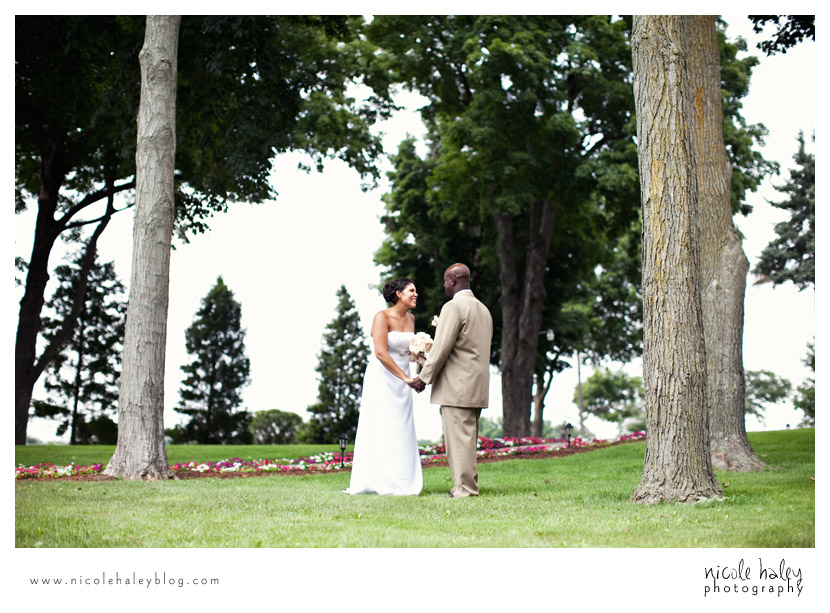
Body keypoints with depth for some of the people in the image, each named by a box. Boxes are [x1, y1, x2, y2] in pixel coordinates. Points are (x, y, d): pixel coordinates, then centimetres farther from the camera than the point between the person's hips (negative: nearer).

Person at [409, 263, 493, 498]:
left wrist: (424, 378, -9)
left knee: (458, 437, -6)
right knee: (468, 438, 12)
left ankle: (465, 488, -6)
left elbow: (442, 347, -16)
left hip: (457, 386, -9)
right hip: (477, 388, 9)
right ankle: (468, 484, 15)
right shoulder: (483, 309, 18)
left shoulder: (453, 307, -11)